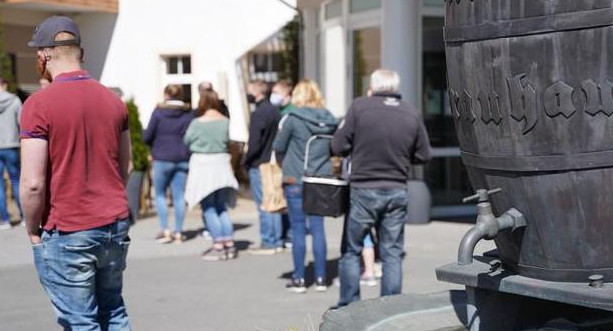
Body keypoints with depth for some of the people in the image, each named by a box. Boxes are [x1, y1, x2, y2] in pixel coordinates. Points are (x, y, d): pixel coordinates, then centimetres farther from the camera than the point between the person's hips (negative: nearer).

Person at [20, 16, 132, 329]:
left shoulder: (39, 104, -14)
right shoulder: (112, 100, 5)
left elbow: (33, 183, -17)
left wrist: (33, 229, -2)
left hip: (66, 233, -6)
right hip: (116, 224, 6)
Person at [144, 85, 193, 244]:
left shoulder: (159, 112, -6)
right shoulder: (189, 114, 2)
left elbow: (147, 136, -5)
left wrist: (156, 144, 15)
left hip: (162, 159, -3)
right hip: (183, 159, 3)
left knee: (160, 194, 10)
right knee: (179, 196, 7)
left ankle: (165, 230, 2)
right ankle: (178, 232, 9)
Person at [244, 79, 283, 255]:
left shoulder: (258, 114, -16)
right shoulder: (274, 111, 10)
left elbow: (254, 143, -20)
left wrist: (246, 161, -8)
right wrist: (272, 155, 16)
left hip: (259, 164, -8)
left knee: (263, 206, -3)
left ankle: (268, 243, 0)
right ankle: (277, 242, 17)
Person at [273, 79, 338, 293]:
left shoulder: (293, 119, -10)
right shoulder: (328, 119, 3)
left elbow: (278, 147, -2)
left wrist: (282, 130, 14)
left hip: (296, 181, -4)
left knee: (298, 230, 2)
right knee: (318, 228, 9)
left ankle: (299, 279, 6)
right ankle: (320, 278, 12)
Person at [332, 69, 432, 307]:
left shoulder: (360, 107, -9)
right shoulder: (412, 114, 0)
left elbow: (338, 147, -7)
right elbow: (423, 155, 6)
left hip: (363, 190, -3)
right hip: (397, 191, 3)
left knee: (351, 251, 10)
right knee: (392, 254, 10)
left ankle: (348, 306, 10)